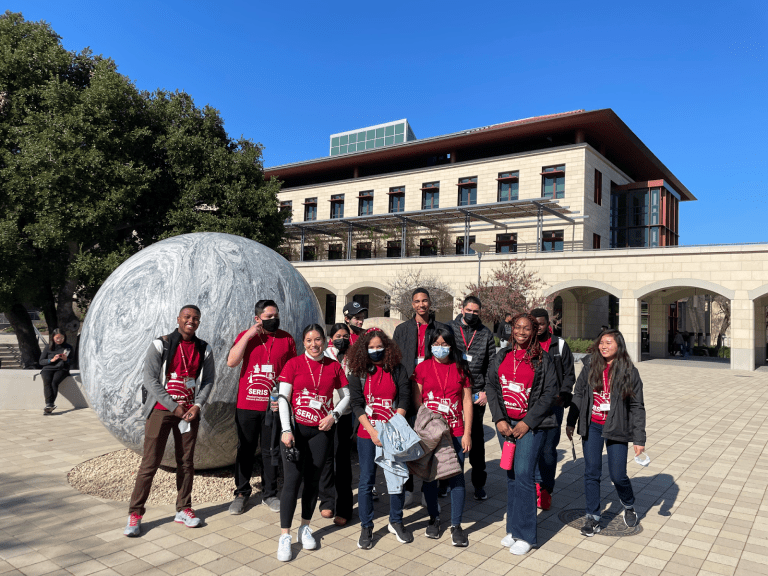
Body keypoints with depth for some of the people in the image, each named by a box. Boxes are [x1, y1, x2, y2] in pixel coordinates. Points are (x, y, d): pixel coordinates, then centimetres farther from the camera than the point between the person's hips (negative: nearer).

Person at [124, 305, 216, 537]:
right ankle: (135, 514, 10)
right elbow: (150, 379, -9)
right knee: (150, 463, -2)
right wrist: (174, 406, -12)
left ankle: (183, 510, 21)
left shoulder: (204, 350, 6)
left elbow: (208, 380, 8)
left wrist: (197, 405, -7)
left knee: (186, 463, 9)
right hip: (161, 410, -3)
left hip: (189, 413, 3)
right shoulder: (161, 344, -5)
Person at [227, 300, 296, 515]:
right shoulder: (246, 336, 2)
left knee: (271, 451, 10)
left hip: (274, 406, 0)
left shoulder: (287, 339, 3)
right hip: (247, 405, 0)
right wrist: (248, 335, -15)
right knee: (245, 450, 10)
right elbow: (231, 362, -11)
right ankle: (242, 493, 26)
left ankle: (269, 494, 25)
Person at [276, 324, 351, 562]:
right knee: (293, 478, -5)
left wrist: (334, 415, -7)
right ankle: (284, 535, 5)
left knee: (313, 479, 10)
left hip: (322, 430, 2)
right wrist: (286, 430, -14)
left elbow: (346, 396, 10)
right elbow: (283, 398, -6)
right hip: (295, 428, -2)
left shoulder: (334, 366, 3)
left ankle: (305, 528, 27)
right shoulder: (294, 364, -3)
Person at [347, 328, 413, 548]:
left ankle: (396, 522, 27)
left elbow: (404, 399, -3)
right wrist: (372, 431, -13)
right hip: (367, 433, 0)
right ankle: (366, 527, 19)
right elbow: (356, 404, -4)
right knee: (366, 481, 4)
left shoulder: (398, 370, 1)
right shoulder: (358, 373, 0)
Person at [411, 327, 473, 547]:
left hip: (455, 432, 0)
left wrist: (467, 433, -1)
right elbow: (417, 401, 2)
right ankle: (434, 519, 28)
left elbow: (467, 402, 4)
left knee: (456, 477, 1)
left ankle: (456, 525, 15)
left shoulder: (460, 369, 4)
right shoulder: (422, 368, 1)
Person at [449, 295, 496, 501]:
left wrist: (486, 391, -3)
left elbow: (492, 366, 7)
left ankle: (479, 483, 19)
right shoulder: (448, 329, 3)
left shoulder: (486, 334, 7)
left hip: (476, 394, 1)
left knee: (476, 438, 7)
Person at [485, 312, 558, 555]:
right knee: (511, 476, 10)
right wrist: (499, 419, -3)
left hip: (530, 424, -4)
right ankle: (513, 528, 21)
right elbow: (491, 385, 7)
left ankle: (525, 535, 4)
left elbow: (549, 392, -5)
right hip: (505, 423, 4)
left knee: (523, 475, -8)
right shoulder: (502, 356, 8)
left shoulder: (541, 359, -2)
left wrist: (527, 422, -9)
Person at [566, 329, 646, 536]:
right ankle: (593, 517, 21)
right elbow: (578, 394, 8)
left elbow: (637, 406, -5)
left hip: (616, 428, -2)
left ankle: (629, 506, 35)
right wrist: (571, 422, 9)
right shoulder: (590, 366, -1)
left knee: (617, 475, 3)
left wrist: (639, 439, -7)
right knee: (591, 473, 6)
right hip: (592, 427, 2)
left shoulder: (629, 372, -8)